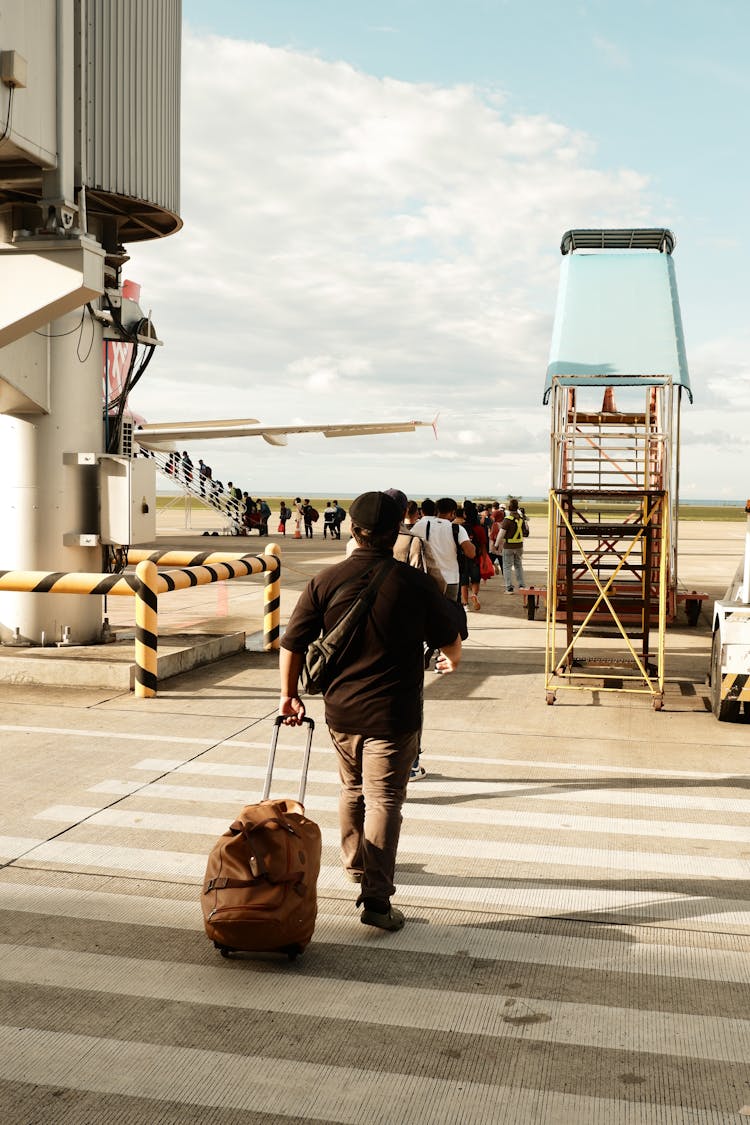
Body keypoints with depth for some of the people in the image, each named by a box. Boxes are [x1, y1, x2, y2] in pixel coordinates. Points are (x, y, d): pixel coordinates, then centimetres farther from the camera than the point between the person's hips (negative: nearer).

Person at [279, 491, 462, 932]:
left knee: (353, 789, 23)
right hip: (393, 714, -4)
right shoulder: (416, 584, -11)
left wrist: (290, 694, 12)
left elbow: (291, 644, -2)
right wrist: (452, 662, 26)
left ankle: (356, 864, 43)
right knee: (384, 799, 1)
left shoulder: (326, 581, -5)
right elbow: (450, 640, 3)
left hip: (340, 709, 4)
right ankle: (377, 899, -2)